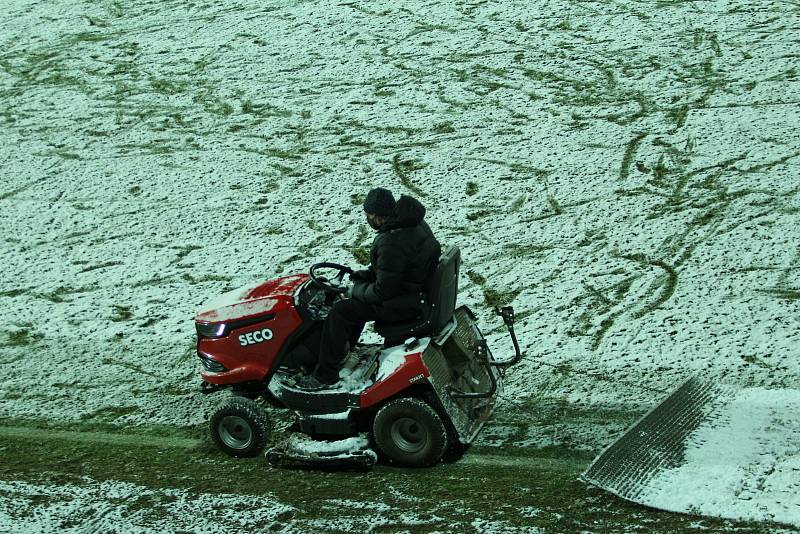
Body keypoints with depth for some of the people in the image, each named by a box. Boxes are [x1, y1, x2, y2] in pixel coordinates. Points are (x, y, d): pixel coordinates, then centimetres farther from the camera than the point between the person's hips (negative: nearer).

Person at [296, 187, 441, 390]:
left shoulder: (392, 243, -30)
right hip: (418, 289, 10)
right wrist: (366, 275, 9)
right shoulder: (414, 222, 1)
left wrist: (356, 290, -7)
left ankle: (325, 375, 3)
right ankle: (342, 348, 37)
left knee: (340, 311, -6)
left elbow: (383, 291, -24)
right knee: (355, 297, 25)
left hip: (401, 303, -10)